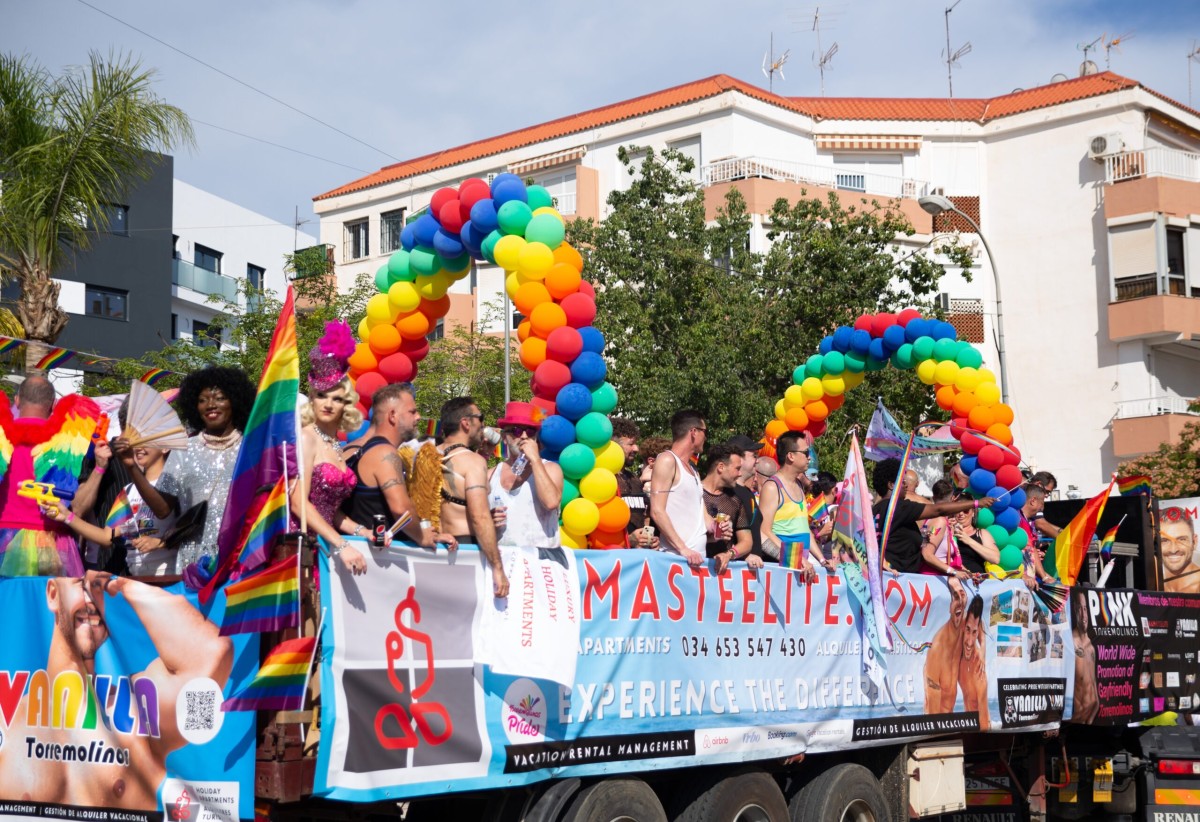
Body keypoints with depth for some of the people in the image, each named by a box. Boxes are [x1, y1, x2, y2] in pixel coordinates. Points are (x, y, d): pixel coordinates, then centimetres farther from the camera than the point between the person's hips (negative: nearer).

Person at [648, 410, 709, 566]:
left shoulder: (693, 470, 22)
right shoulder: (667, 460, -3)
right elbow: (657, 512, -13)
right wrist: (683, 549, -18)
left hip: (698, 556, 8)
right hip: (675, 556, -8)